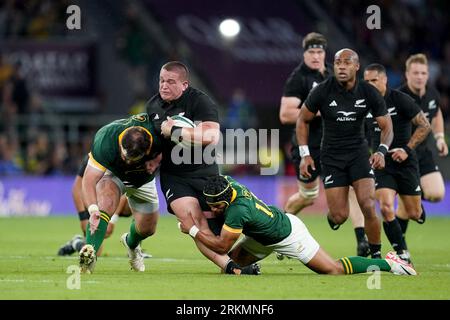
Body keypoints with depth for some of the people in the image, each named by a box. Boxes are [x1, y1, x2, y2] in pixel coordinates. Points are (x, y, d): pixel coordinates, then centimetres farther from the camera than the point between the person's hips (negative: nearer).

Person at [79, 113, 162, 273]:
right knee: (106, 203, -35)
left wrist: (158, 158, -34)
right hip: (112, 173, -3)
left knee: (147, 228, 10)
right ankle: (89, 253, -42)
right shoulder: (104, 141, -43)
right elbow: (89, 181, -43)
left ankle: (131, 243, 47)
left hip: (143, 180, 3)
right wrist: (93, 209, -60)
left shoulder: (157, 132, -39)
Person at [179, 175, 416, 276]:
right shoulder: (227, 183, -14)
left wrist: (193, 230, -24)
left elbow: (221, 246, -29)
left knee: (334, 270, -3)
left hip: (289, 234, -9)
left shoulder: (237, 210, -38)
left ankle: (388, 263, 6)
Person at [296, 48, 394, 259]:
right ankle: (331, 217, 33)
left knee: (368, 206, -17)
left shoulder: (369, 93, -8)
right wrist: (305, 155, -3)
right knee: (340, 216, -7)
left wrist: (381, 151, -18)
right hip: (331, 157, -1)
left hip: (358, 153, 1)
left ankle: (376, 255, 1)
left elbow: (386, 126, 1)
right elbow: (303, 120, 3)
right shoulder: (322, 91, -11)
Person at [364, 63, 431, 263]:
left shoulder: (400, 100, -10)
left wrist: (407, 149, -16)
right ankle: (402, 254, -9)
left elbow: (425, 126, -8)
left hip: (405, 163, -2)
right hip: (381, 164, 2)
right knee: (386, 209, -20)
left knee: (414, 215, 5)